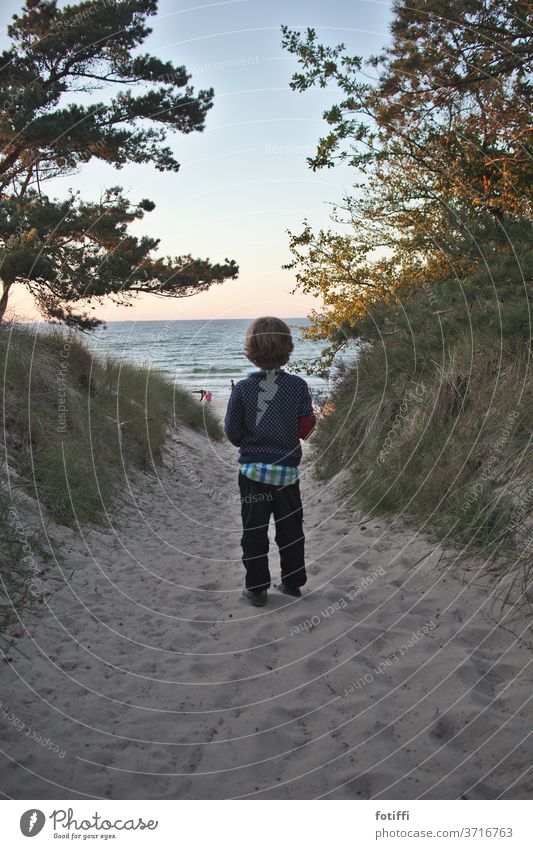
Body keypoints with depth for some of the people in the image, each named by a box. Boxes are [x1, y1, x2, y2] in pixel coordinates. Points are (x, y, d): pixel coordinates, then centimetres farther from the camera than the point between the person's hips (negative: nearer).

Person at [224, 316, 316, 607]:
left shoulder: (243, 389, -11)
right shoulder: (298, 386, -8)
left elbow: (232, 433, -7)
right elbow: (306, 428, -7)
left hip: (252, 469, -1)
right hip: (287, 469, 1)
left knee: (254, 531, 10)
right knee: (290, 528, 17)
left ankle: (256, 588, 17)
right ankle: (292, 581, 27)